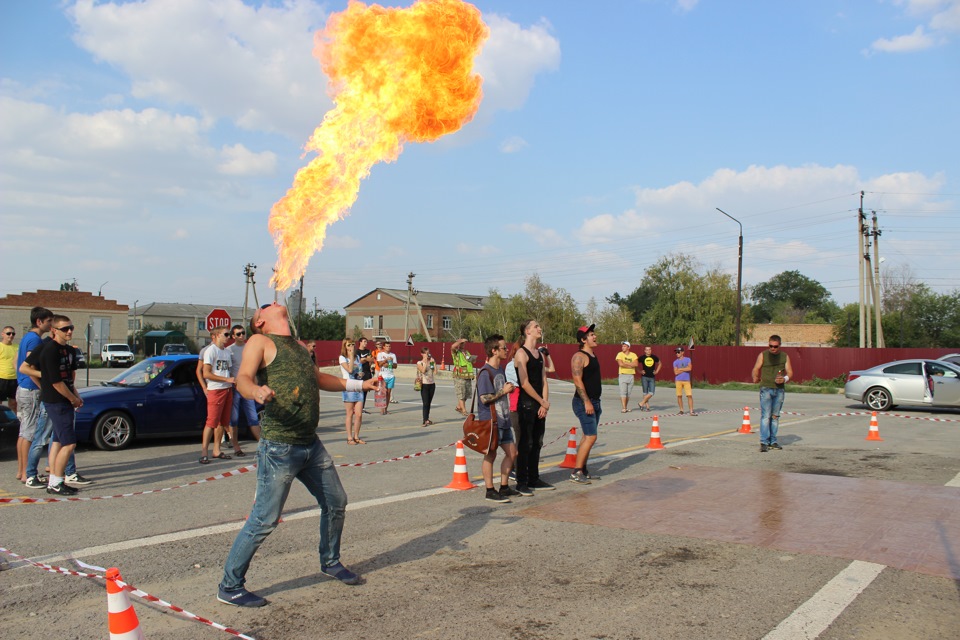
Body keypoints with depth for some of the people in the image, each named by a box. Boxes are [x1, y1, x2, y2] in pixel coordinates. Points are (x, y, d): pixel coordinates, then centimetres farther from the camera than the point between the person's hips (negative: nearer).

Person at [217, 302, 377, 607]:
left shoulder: (297, 346, 19)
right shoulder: (260, 342, -3)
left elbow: (320, 378, 32)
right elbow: (243, 378, -18)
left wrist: (361, 384, 31)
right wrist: (256, 391, -41)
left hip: (311, 444, 8)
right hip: (279, 447, -8)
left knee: (336, 502, 16)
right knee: (264, 520, -6)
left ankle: (330, 562, 37)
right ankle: (229, 587, 10)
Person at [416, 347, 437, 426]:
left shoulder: (431, 361, 8)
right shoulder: (419, 363, -2)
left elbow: (435, 371, -4)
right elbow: (423, 370, -21)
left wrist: (433, 362, -6)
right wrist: (425, 362, -16)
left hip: (432, 384, 4)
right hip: (424, 384, -4)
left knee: (429, 403, 10)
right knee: (425, 403, -11)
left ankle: (427, 419, 19)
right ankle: (425, 421, -14)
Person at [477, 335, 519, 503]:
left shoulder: (501, 369, 13)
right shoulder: (485, 372, -16)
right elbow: (484, 398, -22)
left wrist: (510, 389, 5)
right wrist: (504, 391, -15)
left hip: (503, 419, 9)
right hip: (490, 420, -9)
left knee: (512, 452, 12)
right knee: (491, 454, 0)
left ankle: (504, 487, 24)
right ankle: (490, 491, 9)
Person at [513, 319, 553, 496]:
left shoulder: (540, 354, 15)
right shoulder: (521, 353, -10)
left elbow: (544, 381, 11)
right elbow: (525, 383, -16)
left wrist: (545, 403, -2)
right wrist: (542, 402, -11)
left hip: (539, 406, 8)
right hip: (526, 404, -8)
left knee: (537, 443, 13)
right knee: (525, 443, -3)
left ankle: (534, 479, 23)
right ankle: (521, 482, 4)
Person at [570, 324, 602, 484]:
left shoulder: (593, 356, 16)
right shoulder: (579, 357, -14)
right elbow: (577, 381, -21)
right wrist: (587, 402, -26)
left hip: (594, 402, 10)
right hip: (584, 402, -10)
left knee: (587, 437, 13)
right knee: (591, 436, -13)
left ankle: (583, 470, 20)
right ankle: (576, 473, -9)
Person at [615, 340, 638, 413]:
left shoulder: (633, 355, 6)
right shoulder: (620, 354, -1)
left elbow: (636, 364, -8)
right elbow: (620, 364, -15)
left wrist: (625, 363, -12)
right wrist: (630, 365, -9)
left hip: (631, 375, 3)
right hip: (623, 375, -3)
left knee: (628, 393, 7)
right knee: (623, 392, -9)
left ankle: (626, 407, 16)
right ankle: (623, 408, -12)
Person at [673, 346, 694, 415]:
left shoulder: (688, 359, 5)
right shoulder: (675, 362, 5)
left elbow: (690, 368, -11)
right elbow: (676, 372, -6)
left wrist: (680, 369, -6)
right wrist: (685, 369, -6)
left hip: (687, 380, -1)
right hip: (678, 380, 1)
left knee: (689, 395, -7)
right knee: (679, 396, 2)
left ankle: (691, 411, -6)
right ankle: (681, 410, 15)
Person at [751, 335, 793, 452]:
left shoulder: (785, 356, 10)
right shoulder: (763, 355, 3)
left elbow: (790, 372, 9)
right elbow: (756, 369, 4)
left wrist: (785, 379, -11)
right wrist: (756, 378, -14)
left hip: (779, 390, 3)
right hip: (766, 388, -3)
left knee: (775, 416, 9)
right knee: (765, 416, -9)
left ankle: (773, 441, 17)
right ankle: (764, 442, -10)